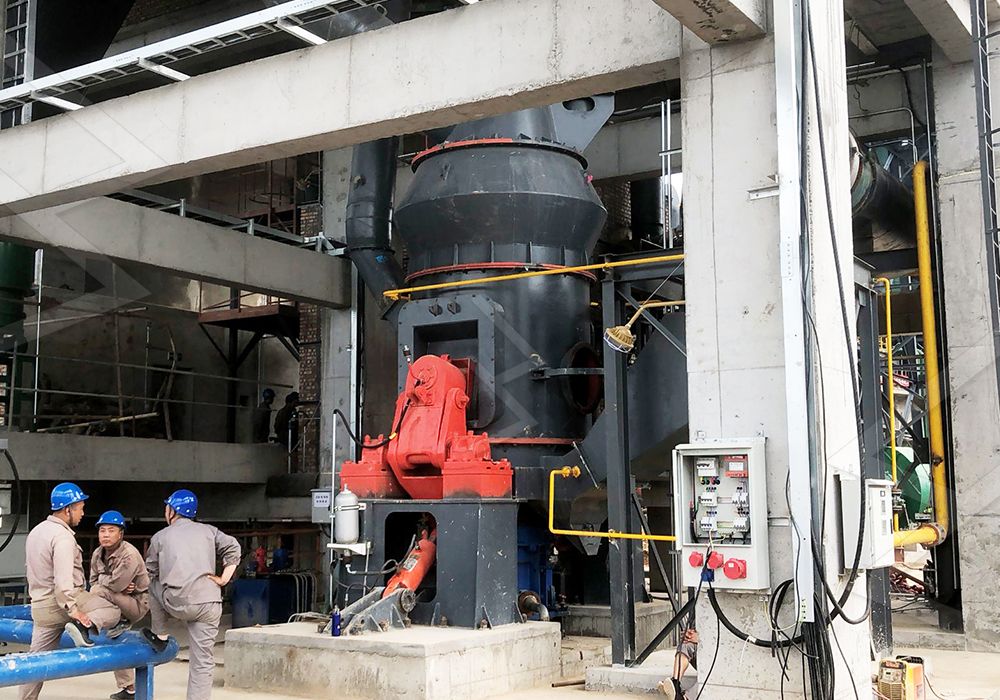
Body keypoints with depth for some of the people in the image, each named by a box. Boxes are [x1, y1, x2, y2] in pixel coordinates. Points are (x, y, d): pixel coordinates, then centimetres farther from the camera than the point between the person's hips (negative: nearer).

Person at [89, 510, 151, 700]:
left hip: (137, 603, -8)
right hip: (120, 604, 8)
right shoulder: (98, 554, -1)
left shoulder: (130, 555, -26)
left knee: (99, 592, -29)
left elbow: (115, 584, -31)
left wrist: (103, 578, -10)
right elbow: (93, 582, 1)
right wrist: (118, 587, -15)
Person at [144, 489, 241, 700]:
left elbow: (149, 575, 19)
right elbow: (233, 548, 2)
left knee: (154, 584, 30)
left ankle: (159, 635, 29)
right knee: (203, 662, 6)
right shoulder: (209, 531, 15)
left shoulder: (160, 537, 14)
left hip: (176, 604, -1)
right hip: (208, 604, 1)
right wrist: (224, 579, 4)